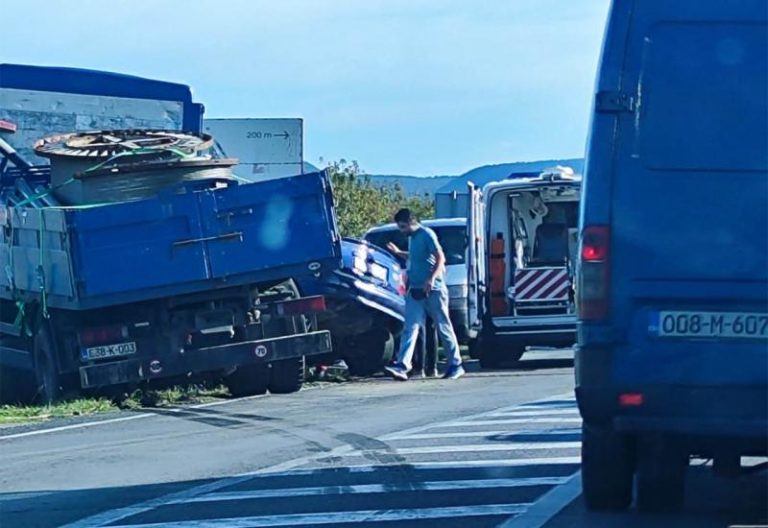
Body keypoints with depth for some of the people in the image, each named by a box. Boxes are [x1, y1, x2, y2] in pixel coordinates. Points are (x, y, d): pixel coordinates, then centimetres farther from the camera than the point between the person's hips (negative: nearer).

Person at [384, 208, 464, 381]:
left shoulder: (427, 234, -9)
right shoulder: (412, 237, 15)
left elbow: (440, 258, -16)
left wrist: (431, 278, -27)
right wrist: (399, 253, 21)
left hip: (433, 289, -7)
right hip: (415, 290, 7)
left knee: (443, 327, 2)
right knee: (410, 328, -6)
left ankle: (456, 365, 11)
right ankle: (402, 365, -16)